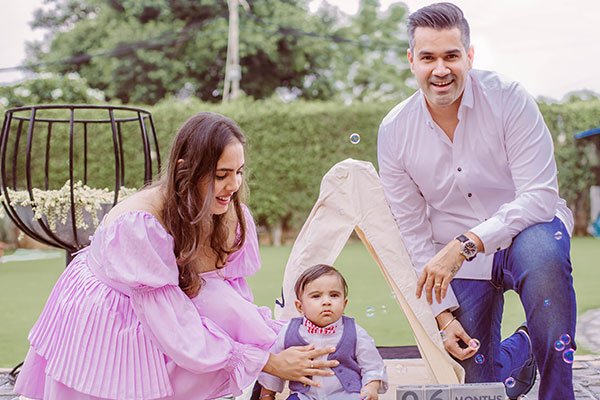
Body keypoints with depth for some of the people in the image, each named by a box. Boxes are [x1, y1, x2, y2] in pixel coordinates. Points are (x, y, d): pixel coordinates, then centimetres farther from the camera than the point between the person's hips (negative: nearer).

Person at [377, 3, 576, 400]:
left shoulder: (508, 98, -16)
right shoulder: (394, 132, -7)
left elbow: (539, 196, -22)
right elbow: (412, 235, -2)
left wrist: (464, 245, -33)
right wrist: (443, 314, -9)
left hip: (523, 230, -3)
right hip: (457, 261, 3)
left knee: (542, 252, -39)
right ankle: (521, 349, 37)